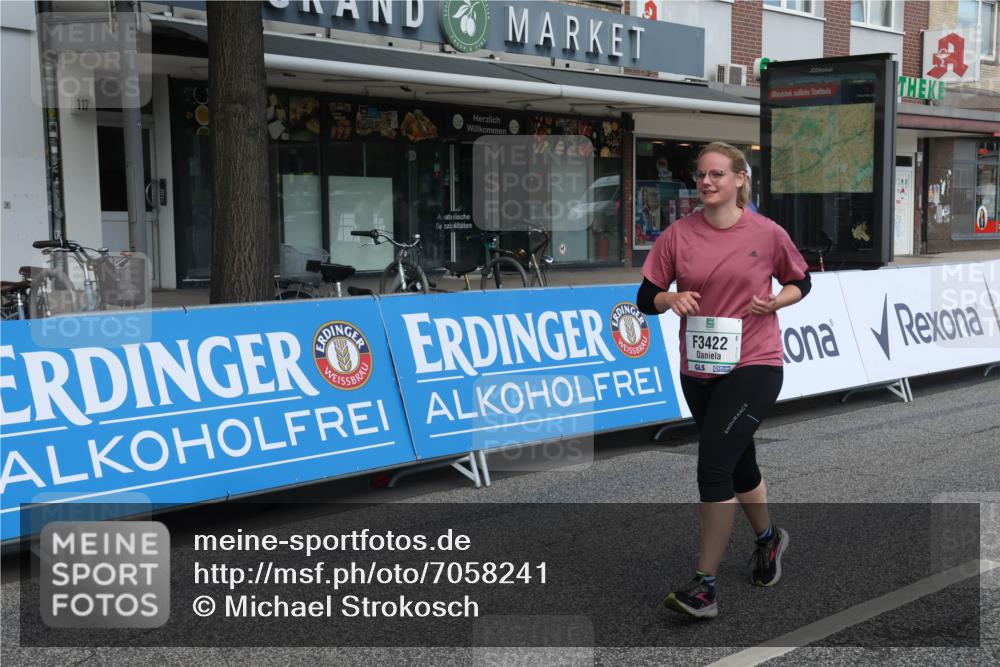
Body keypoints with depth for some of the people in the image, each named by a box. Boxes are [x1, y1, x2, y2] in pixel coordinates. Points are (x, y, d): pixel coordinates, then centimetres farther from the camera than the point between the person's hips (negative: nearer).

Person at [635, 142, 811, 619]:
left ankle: (704, 586, -10)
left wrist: (775, 301, -9)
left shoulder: (767, 234, -4)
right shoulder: (678, 235, 0)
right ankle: (768, 538, 50)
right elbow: (645, 298, 2)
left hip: (754, 365, -4)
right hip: (699, 370, 4)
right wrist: (670, 299, -20)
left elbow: (800, 281, 11)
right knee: (738, 464, 20)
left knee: (713, 464, -18)